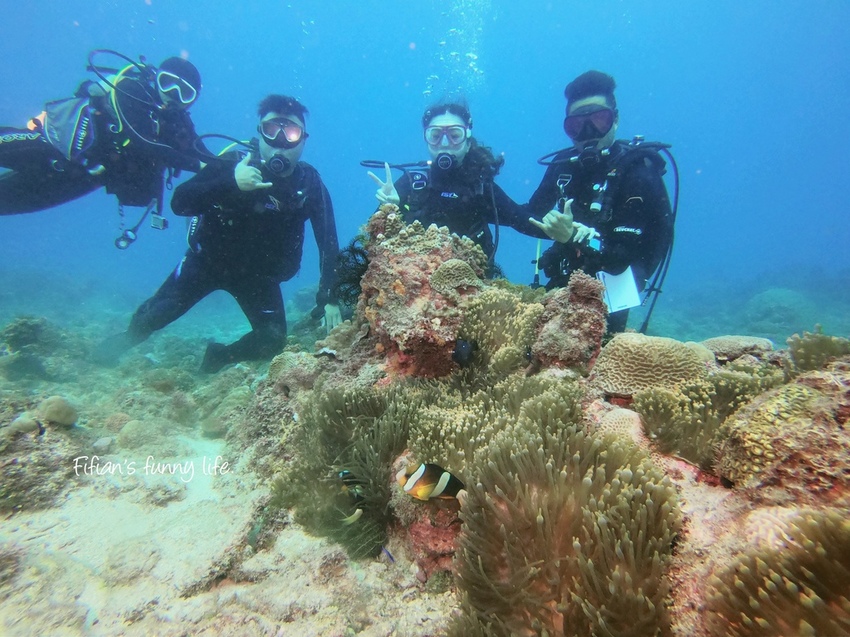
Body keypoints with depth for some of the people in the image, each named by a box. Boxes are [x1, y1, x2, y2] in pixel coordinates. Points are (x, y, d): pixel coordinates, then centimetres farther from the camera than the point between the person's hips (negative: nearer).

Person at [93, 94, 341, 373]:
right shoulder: (232, 163, -18)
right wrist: (231, 183, -43)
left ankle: (218, 357, 21)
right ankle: (133, 334, 37)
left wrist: (329, 298, -30)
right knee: (155, 315, -2)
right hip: (207, 260, -1)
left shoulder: (310, 184, -16)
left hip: (258, 274, 1)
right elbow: (179, 202, -27)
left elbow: (328, 243, -20)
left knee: (273, 340, -10)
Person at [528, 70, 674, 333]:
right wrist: (553, 222, -21)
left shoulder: (639, 171, -11)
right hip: (561, 285, 4)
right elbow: (531, 214, 3)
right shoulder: (563, 164, 4)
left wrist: (573, 237, -32)